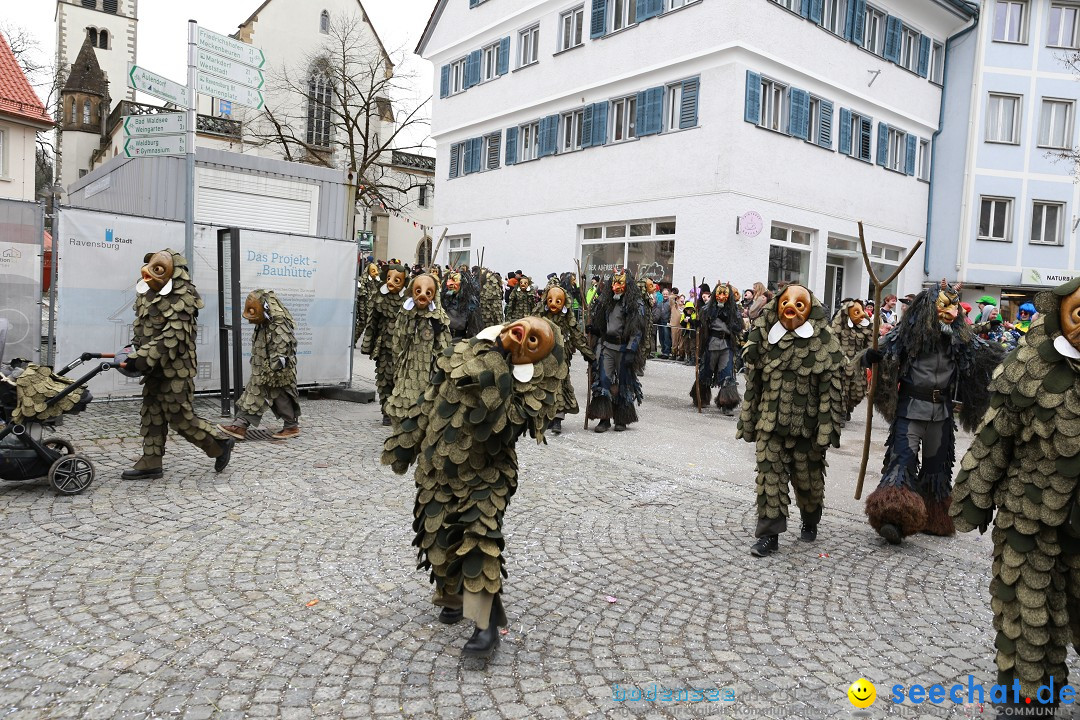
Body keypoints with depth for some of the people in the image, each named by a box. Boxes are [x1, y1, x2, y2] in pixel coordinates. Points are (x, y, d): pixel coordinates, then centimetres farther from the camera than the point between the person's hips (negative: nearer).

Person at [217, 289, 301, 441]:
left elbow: (280, 354, -26)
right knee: (252, 396, 8)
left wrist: (273, 373, -25)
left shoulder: (280, 328, -24)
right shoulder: (263, 325, 8)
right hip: (261, 372, 9)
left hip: (277, 373, -9)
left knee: (281, 398, 3)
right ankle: (240, 426, 11)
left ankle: (292, 427, 18)